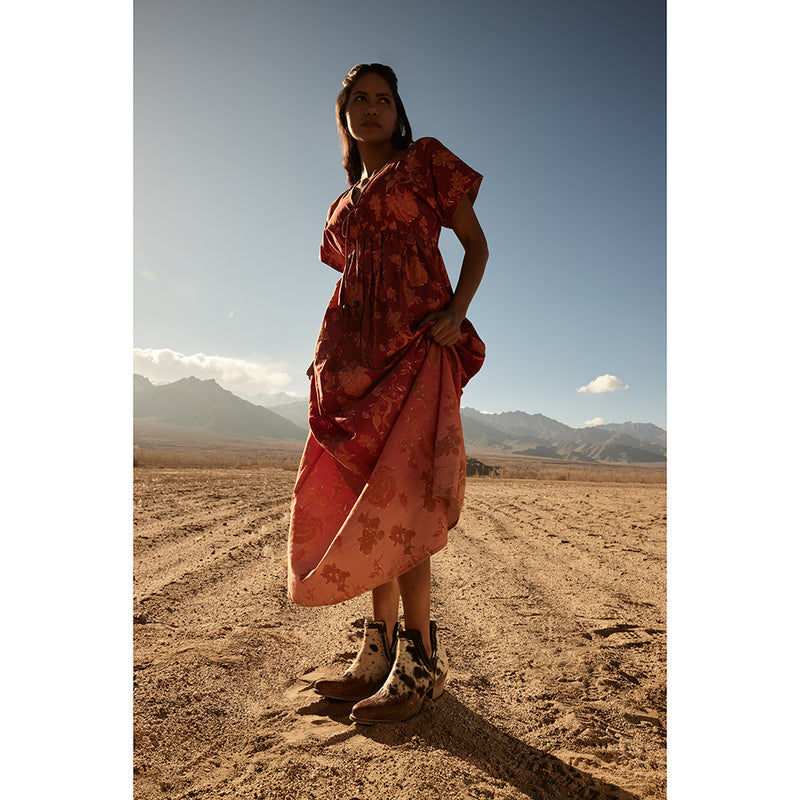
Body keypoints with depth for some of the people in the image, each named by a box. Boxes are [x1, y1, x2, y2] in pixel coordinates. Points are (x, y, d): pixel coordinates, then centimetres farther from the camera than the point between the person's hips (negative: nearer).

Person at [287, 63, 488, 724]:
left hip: (415, 340, -6)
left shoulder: (426, 159, 12)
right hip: (357, 348, 6)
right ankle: (381, 652, 11)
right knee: (358, 496, 0)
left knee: (393, 494, -15)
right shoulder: (345, 204, 27)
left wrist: (457, 310, -12)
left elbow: (476, 243, 5)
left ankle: (421, 662, -3)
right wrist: (328, 354, 11)